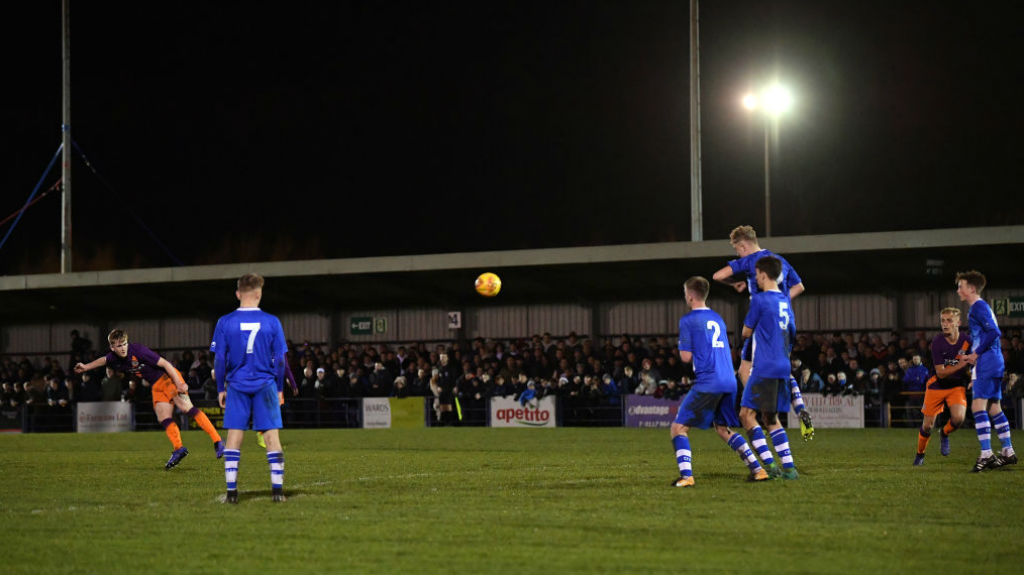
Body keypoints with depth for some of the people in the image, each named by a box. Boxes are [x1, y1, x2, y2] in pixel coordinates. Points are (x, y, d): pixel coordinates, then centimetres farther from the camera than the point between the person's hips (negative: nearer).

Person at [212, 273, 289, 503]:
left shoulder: (225, 322, -2)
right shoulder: (272, 322, -2)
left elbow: (219, 359, 0)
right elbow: (280, 359, 1)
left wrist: (221, 389, 9)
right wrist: (279, 388, 11)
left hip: (236, 386, 0)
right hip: (265, 385, 0)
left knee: (234, 436, 4)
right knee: (271, 435, 3)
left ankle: (231, 490, -1)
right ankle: (277, 489, -1)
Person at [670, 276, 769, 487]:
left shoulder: (687, 321, -3)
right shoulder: (718, 318, 19)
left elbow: (686, 357, -4)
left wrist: (682, 350, 16)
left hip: (708, 383, -7)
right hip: (729, 382, 7)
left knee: (678, 427, -1)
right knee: (723, 429, 22)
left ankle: (686, 476, -17)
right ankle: (758, 470, 14)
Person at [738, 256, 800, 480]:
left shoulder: (759, 299, -8)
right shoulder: (785, 301, 15)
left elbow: (747, 332, 1)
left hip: (765, 368, -8)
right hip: (783, 368, 8)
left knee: (747, 414, -7)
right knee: (771, 418, 14)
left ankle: (769, 463, -16)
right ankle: (789, 467, 7)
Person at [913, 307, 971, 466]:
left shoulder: (966, 340, -12)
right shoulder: (937, 342, -19)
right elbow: (940, 372, -21)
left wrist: (971, 374, -10)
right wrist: (960, 365, -32)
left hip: (957, 386, 1)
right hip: (937, 386, -1)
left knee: (958, 418, -24)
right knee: (927, 425, 3)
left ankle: (945, 435, 11)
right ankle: (920, 454, 31)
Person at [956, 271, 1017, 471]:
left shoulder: (978, 307, -11)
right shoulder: (980, 307, 20)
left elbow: (994, 332, -22)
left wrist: (976, 354, -16)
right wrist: (972, 356, 16)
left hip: (986, 365, -11)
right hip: (994, 364, 11)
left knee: (978, 406, -13)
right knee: (993, 408, 14)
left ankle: (986, 454, -18)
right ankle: (1008, 451, 16)